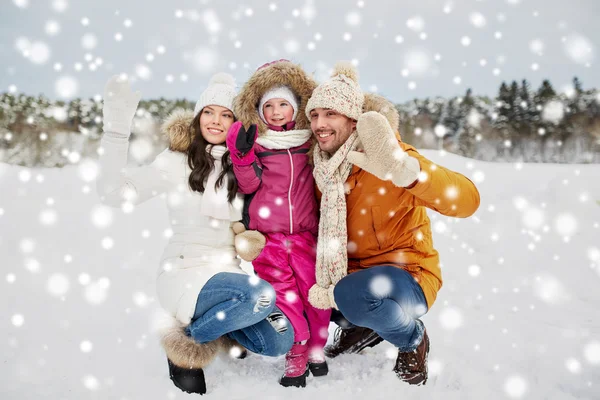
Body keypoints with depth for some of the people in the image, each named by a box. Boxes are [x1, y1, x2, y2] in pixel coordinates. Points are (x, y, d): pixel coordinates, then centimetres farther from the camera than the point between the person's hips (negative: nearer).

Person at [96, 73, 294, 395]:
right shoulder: (177, 162, -6)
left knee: (279, 341, -15)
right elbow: (114, 193, -16)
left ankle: (219, 326, 13)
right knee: (261, 295, -31)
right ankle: (186, 342, -6)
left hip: (227, 274, 5)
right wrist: (117, 127, -23)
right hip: (185, 274, -5)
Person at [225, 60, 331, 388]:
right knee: (283, 293, 1)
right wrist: (242, 154, -17)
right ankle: (296, 354, 14)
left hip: (304, 232, 2)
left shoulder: (310, 140, 7)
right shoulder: (253, 141, 0)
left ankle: (315, 350, 22)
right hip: (266, 234, -1)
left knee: (314, 289, 3)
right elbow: (248, 186, -4)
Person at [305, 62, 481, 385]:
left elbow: (467, 201, -33)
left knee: (353, 294, -35)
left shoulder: (382, 156, -20)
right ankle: (360, 325, 17)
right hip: (351, 274, 7)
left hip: (407, 276, -6)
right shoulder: (322, 165, -2)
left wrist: (401, 168, -50)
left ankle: (412, 339, -1)